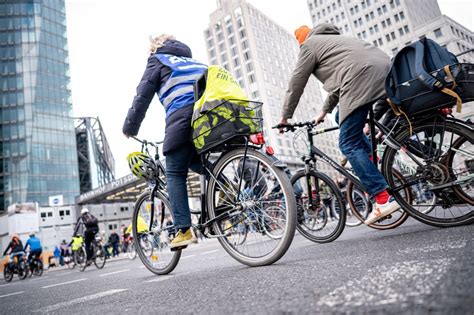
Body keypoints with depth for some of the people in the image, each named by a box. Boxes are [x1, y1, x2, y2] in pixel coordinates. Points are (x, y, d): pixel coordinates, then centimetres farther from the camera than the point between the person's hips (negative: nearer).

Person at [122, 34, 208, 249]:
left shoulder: (157, 60, 20)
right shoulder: (192, 60, 36)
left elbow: (142, 96, 9)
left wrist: (129, 128, 15)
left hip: (183, 116, -6)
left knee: (175, 174, 1)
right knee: (197, 163, 25)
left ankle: (183, 230, -6)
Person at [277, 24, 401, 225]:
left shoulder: (309, 44, 13)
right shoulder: (332, 39, 38)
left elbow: (296, 84, 11)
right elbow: (338, 81, 41)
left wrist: (285, 117, 19)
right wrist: (325, 111, 46)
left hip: (360, 77, -9)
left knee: (349, 144, -7)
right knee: (347, 122, 29)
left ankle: (383, 199, -12)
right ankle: (372, 159, 18)